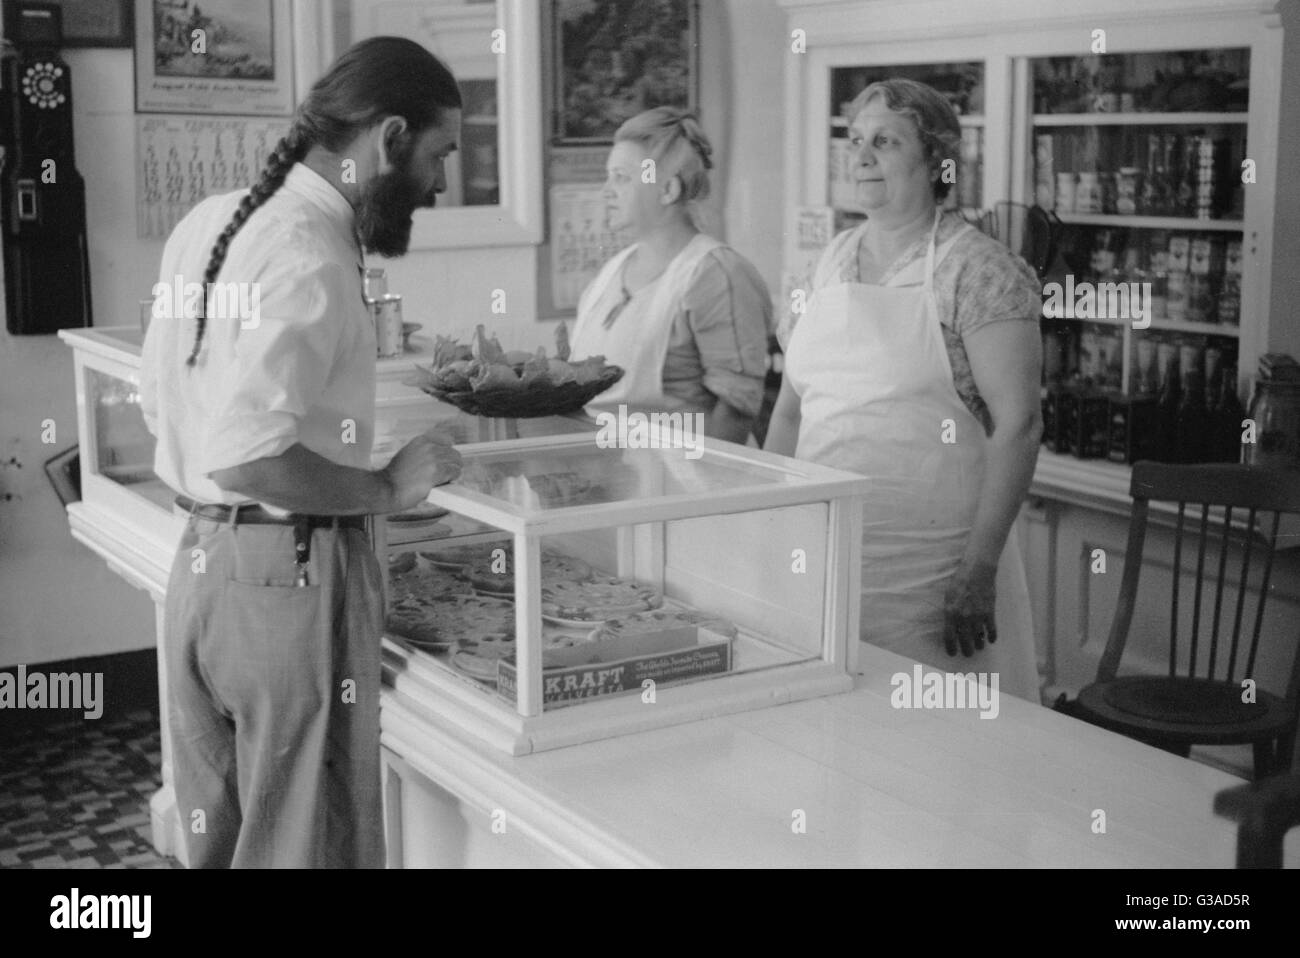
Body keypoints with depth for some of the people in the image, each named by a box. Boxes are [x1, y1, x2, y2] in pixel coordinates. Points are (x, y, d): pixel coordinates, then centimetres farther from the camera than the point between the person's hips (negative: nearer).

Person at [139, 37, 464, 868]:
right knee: (305, 846, 4)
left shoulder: (210, 221, 8)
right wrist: (386, 488, -15)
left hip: (200, 566, 9)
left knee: (217, 840, 19)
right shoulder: (311, 255, -19)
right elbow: (245, 453, -27)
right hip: (291, 580, -9)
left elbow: (159, 402, 16)